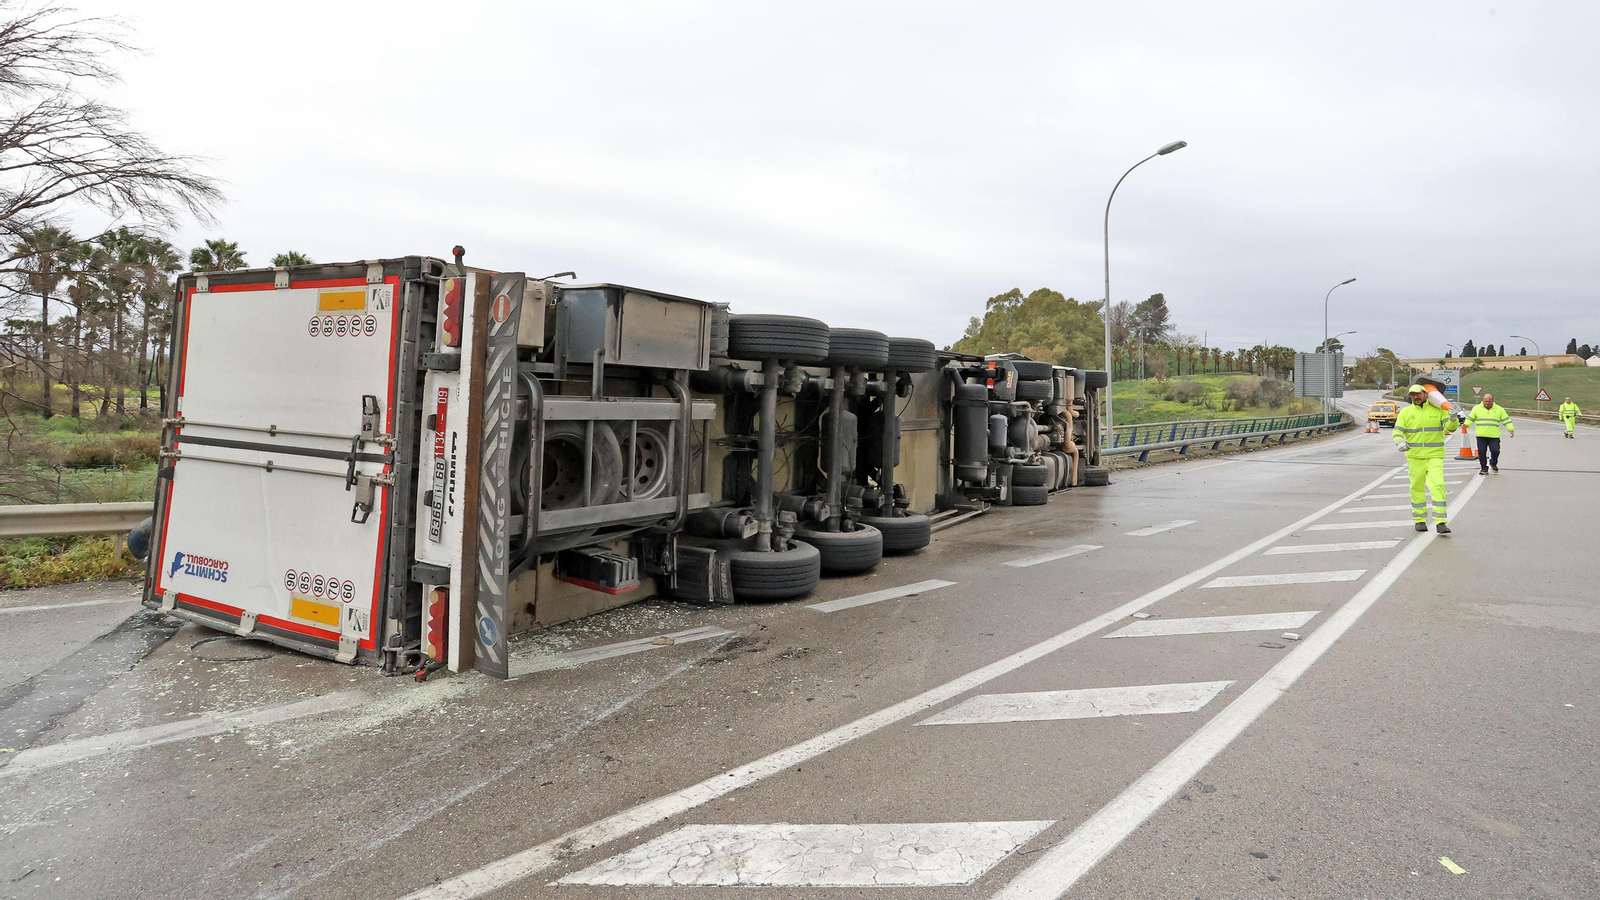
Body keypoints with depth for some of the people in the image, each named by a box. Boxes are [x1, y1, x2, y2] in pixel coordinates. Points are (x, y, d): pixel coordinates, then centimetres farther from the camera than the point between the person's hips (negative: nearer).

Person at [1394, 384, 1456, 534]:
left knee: (1438, 486, -13)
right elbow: (1397, 431, -2)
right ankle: (1420, 520, 21)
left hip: (1435, 456, -1)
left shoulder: (1438, 410, 4)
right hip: (1415, 457, 1)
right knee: (1417, 488, 8)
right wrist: (1400, 442, -23)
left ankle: (1440, 522, -13)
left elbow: (1450, 427, -4)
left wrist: (1452, 419, -27)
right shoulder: (1406, 412, 5)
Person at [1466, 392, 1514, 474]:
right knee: (1482, 452, -1)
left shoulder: (1499, 409, 9)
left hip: (1494, 436, 0)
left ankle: (1493, 463, 22)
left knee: (1495, 451, -7)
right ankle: (1484, 468, 11)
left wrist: (1511, 429, -2)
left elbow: (1506, 421, 10)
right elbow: (1470, 419, 12)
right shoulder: (1477, 408, 8)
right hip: (1481, 436, 0)